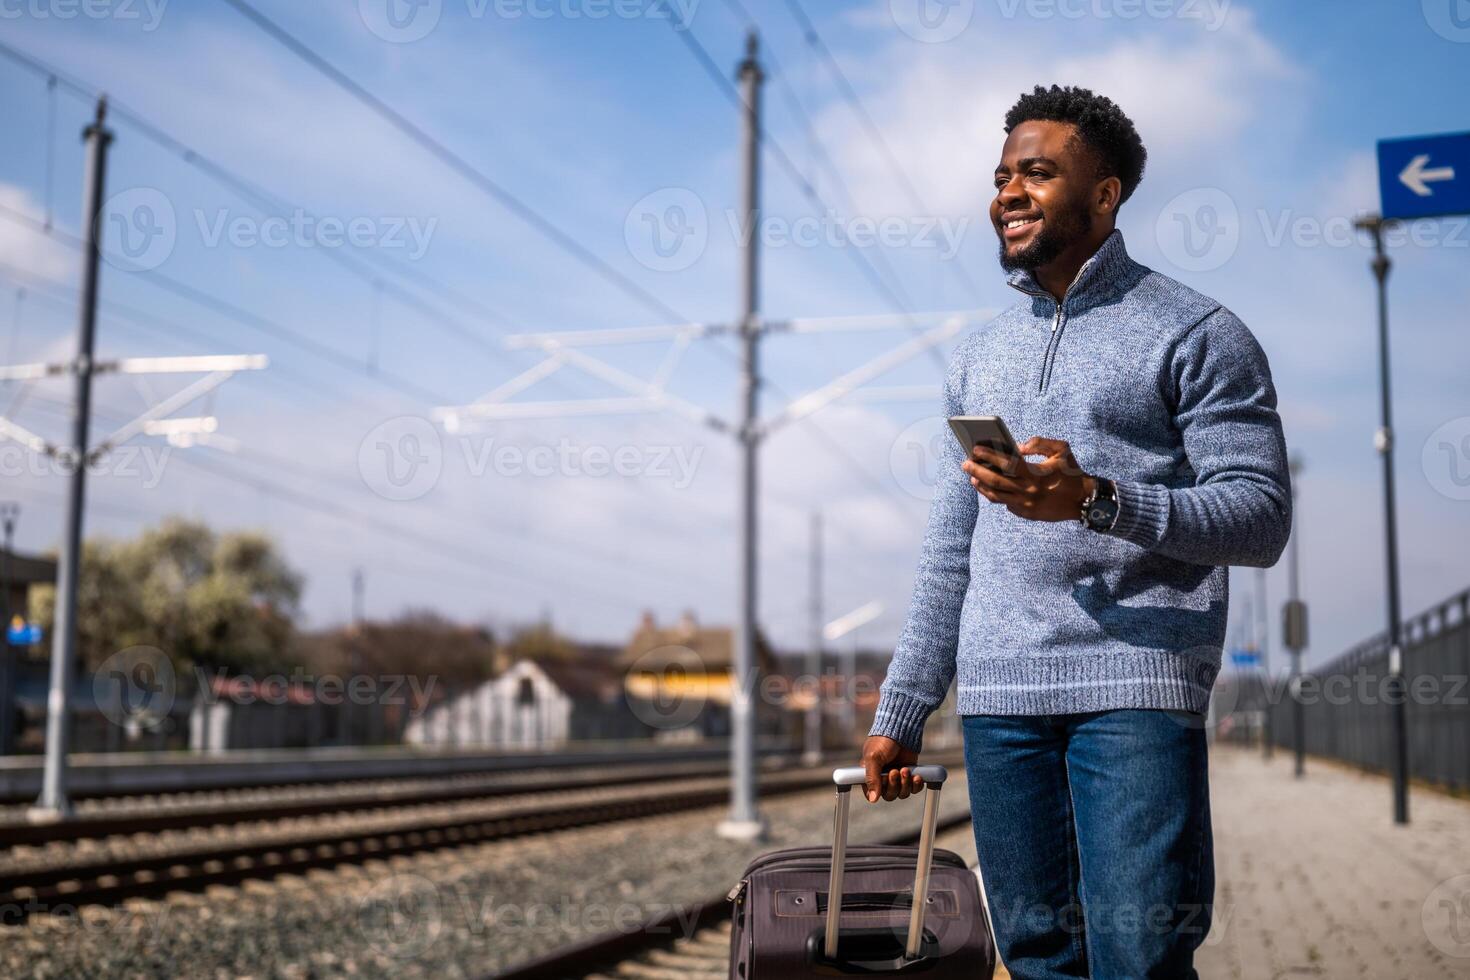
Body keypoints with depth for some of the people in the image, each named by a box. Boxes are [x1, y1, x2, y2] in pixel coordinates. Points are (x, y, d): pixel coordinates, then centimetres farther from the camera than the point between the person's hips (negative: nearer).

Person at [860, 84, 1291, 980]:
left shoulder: (1196, 333, 1)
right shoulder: (982, 355, 18)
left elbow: (1263, 518, -6)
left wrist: (1098, 500, -20)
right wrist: (901, 713, 15)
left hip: (1137, 686, -5)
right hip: (998, 699, 5)